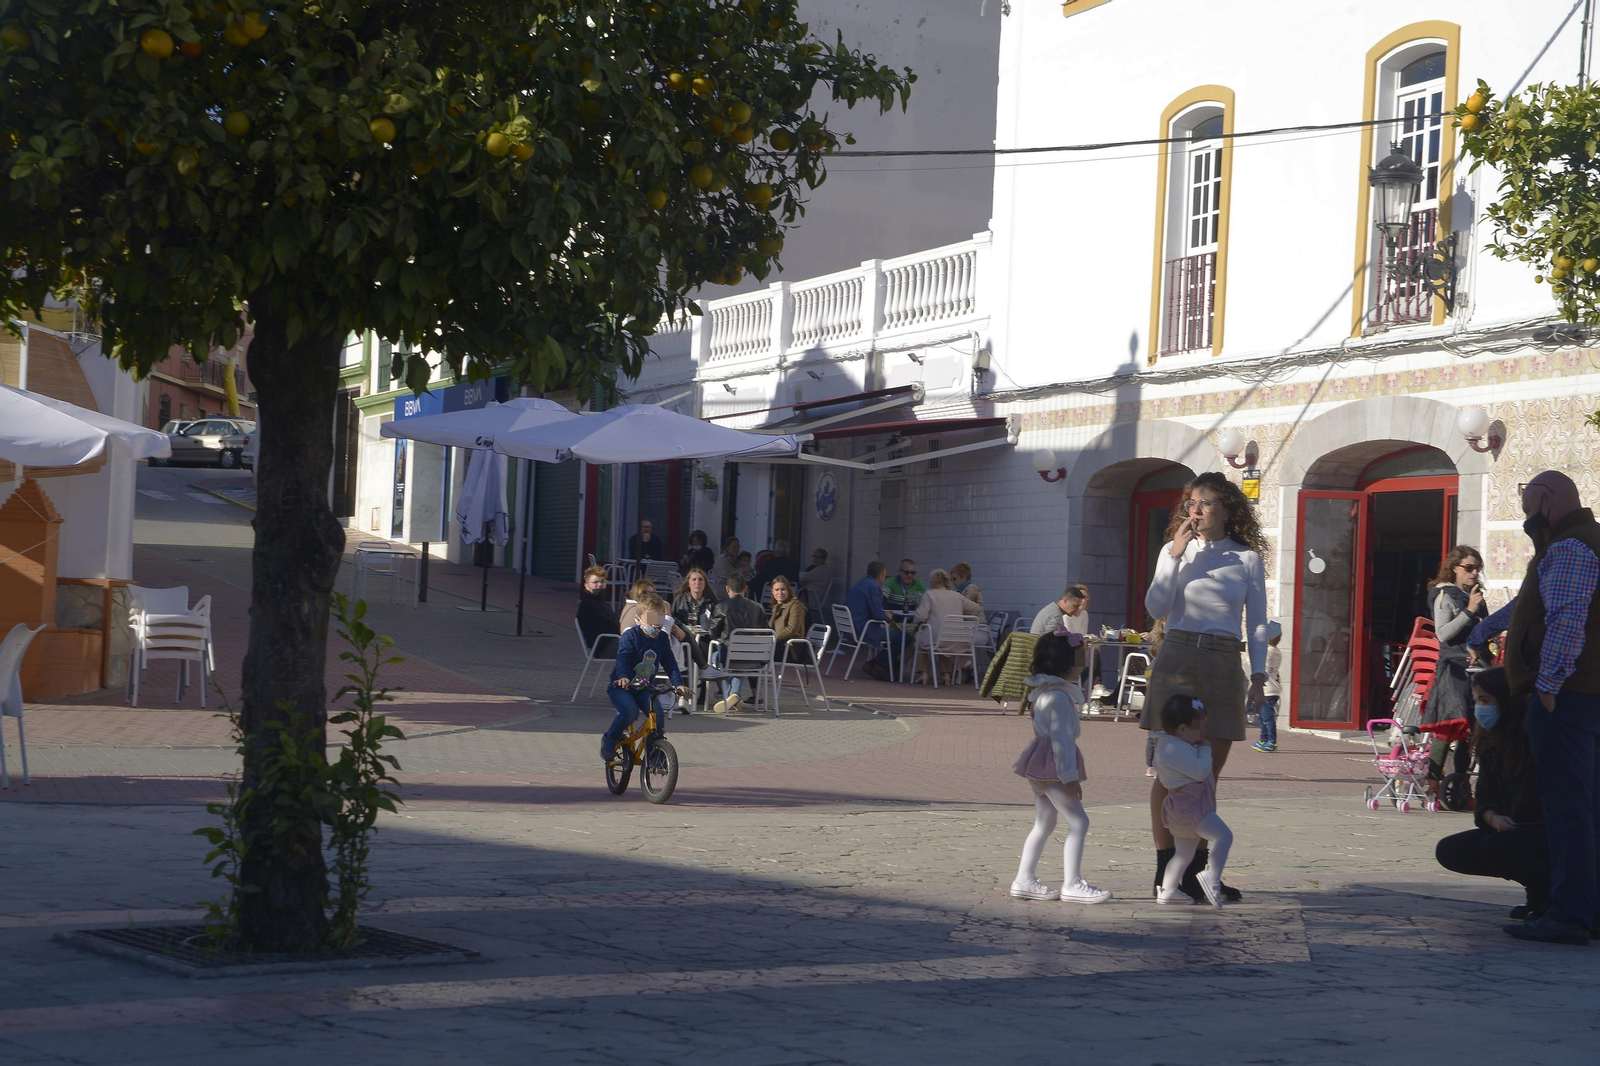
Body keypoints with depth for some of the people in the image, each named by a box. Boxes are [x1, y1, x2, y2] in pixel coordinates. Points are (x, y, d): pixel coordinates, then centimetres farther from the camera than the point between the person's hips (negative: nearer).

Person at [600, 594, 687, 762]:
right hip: (621, 686, -5)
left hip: (644, 688, 5)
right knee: (630, 711, -31)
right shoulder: (631, 635, -12)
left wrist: (678, 683, -12)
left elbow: (669, 663, 3)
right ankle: (609, 740, -6)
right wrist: (623, 677, -43)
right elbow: (623, 658, -24)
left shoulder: (662, 638, 4)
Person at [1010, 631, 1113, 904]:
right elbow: (1061, 738, -22)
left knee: (1044, 824, 15)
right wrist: (1069, 776, -22)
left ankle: (1025, 880, 16)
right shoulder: (1059, 698, -18)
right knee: (1078, 821, -7)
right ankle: (1072, 884, -7)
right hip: (1052, 768, -11)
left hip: (1040, 768, 11)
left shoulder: (1045, 692, 14)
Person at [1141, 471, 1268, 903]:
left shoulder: (1246, 558, 7)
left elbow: (1257, 623, 9)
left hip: (1223, 664, 1)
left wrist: (1259, 676, 1)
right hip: (1178, 657, -1)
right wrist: (1175, 556, -9)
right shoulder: (1176, 550, 8)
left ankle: (1196, 868, 10)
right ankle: (1165, 865, 1)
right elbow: (1156, 607, -4)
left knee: (1209, 771, 3)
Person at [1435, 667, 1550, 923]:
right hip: (1511, 828, 9)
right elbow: (1485, 799, 7)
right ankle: (1538, 886, 5)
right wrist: (1494, 818, -15)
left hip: (1556, 832, -9)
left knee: (1494, 847, -33)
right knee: (1449, 851, -4)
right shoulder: (1490, 744, 8)